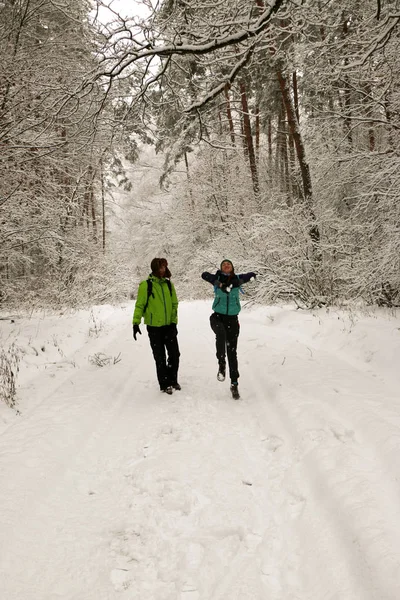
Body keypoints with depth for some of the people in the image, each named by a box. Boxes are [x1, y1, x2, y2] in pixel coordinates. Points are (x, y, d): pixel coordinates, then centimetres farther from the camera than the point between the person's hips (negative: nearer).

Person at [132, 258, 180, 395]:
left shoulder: (169, 284, 6)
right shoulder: (146, 285, -7)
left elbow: (174, 304, 11)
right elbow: (139, 305, -5)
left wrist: (174, 322, 4)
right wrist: (136, 323, -11)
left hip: (169, 326, 4)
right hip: (154, 327, -4)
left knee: (175, 354, 7)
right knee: (160, 358, 5)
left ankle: (172, 380, 26)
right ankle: (164, 384, 18)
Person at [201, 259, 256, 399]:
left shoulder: (237, 278, 7)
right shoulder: (217, 278, 3)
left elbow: (252, 275, -4)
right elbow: (204, 274, -13)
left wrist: (238, 282, -17)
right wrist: (219, 284, -25)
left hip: (232, 318, 1)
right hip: (218, 316, -1)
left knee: (232, 351, 2)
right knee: (221, 333, -35)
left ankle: (234, 384, 10)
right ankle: (221, 364, -18)